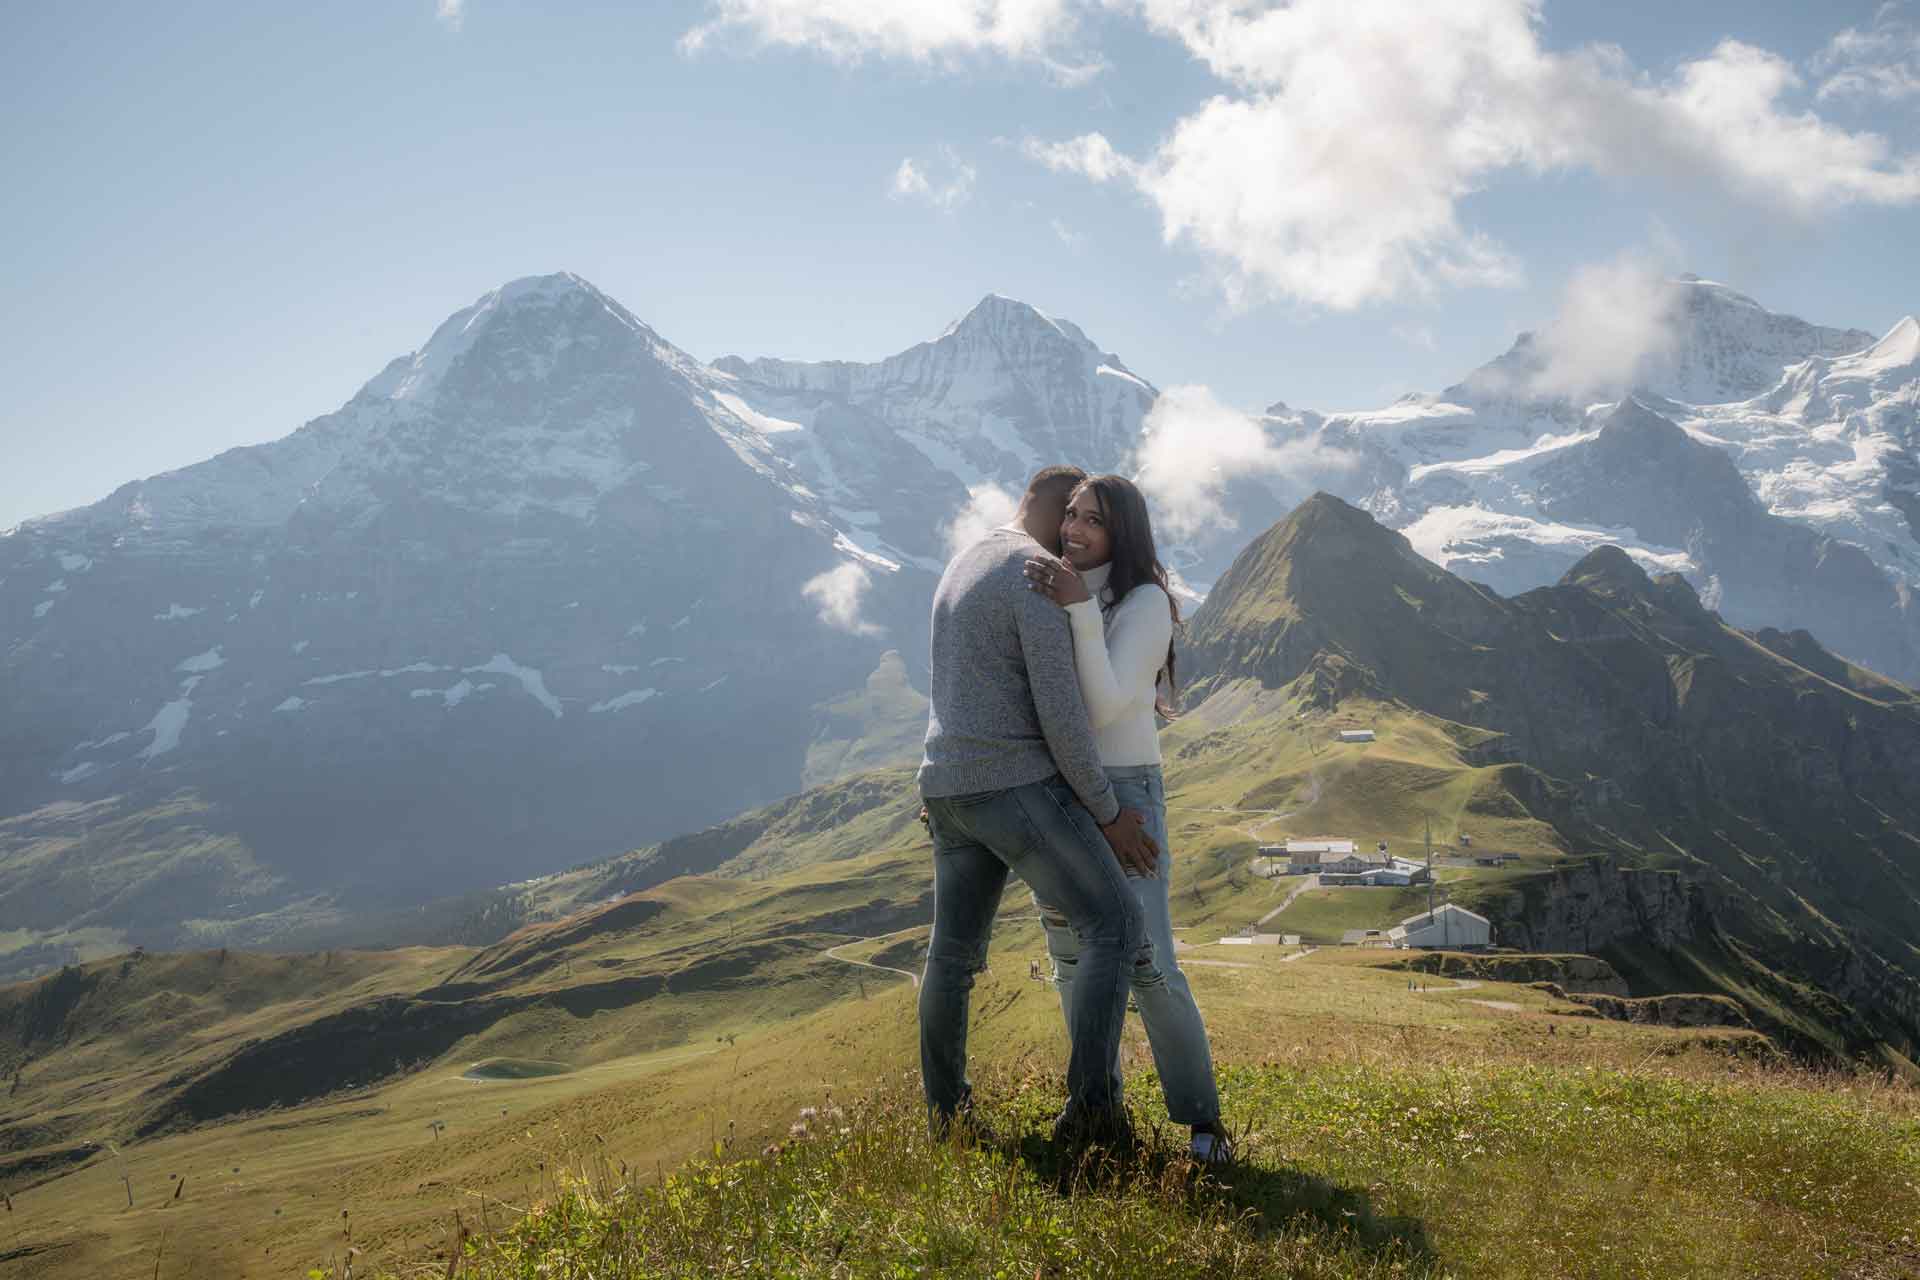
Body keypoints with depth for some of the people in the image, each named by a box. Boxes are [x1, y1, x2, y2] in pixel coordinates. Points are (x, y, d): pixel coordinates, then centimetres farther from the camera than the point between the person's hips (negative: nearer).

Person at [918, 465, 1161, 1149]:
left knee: (953, 953, 15)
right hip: (1018, 788, -9)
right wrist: (1107, 815, -9)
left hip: (950, 788, 9)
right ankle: (1089, 1108, -8)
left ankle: (946, 1115, 23)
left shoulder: (962, 566, 19)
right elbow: (1060, 711, -17)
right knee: (1117, 929, -4)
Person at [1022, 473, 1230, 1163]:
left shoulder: (1146, 603, -12)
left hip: (1124, 796, -6)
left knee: (1146, 964, -13)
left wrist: (1080, 610, -30)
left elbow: (1105, 707, -22)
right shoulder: (1056, 595, 8)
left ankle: (1200, 1119, 0)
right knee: (1074, 965, 8)